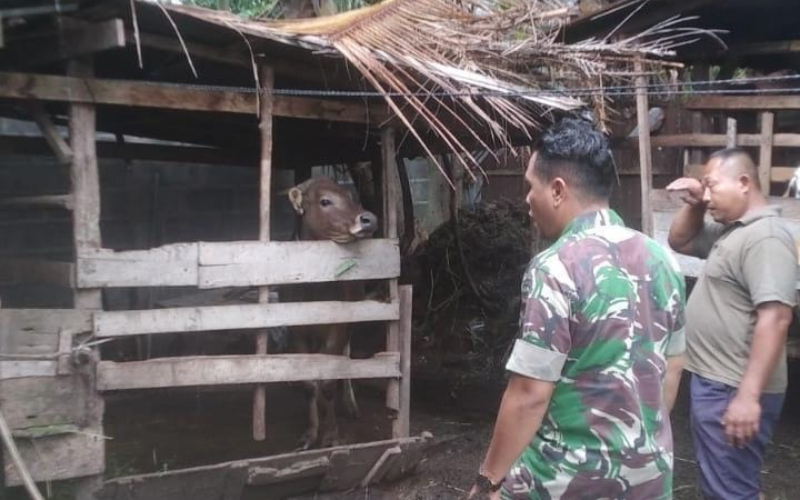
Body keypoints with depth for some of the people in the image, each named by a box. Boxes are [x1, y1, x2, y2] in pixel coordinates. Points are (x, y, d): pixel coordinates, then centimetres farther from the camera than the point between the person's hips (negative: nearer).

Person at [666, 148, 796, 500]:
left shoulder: (765, 237, -19)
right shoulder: (729, 230, 13)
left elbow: (775, 318, -27)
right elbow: (679, 242, 27)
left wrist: (748, 396, -31)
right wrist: (693, 206, 7)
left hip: (732, 391, -10)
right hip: (713, 382, 10)